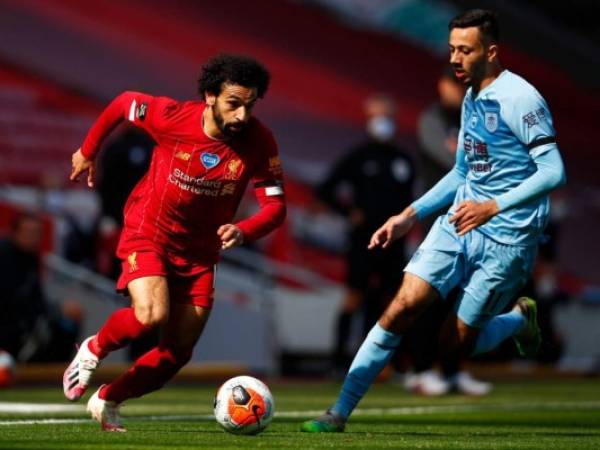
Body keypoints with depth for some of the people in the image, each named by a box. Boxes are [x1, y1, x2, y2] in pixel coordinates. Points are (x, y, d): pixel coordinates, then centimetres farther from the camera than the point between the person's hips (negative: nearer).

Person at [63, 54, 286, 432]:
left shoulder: (259, 142, -17)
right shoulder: (172, 118, -21)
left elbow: (275, 206, -13)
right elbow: (123, 104, -2)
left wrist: (243, 231, -34)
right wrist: (88, 152, 10)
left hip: (200, 251, 4)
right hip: (148, 232, -4)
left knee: (178, 351, 4)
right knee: (152, 314, -29)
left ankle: (107, 401, 27)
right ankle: (94, 350, 3)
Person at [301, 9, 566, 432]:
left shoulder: (519, 99, -15)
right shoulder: (471, 99, 12)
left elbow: (554, 171, -22)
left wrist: (494, 207, -29)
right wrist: (410, 216, 18)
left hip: (505, 241, -7)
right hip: (458, 223, 7)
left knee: (454, 345, -3)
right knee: (404, 306, -11)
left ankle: (520, 320, 28)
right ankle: (340, 412, -8)